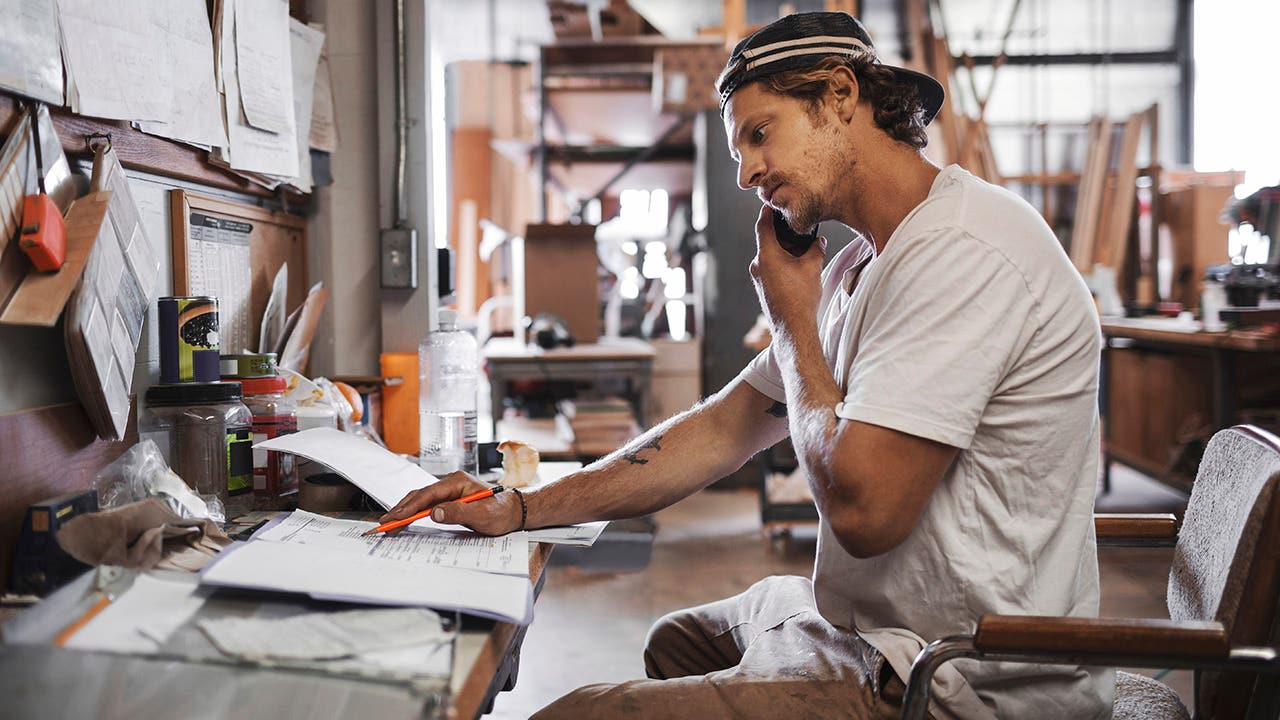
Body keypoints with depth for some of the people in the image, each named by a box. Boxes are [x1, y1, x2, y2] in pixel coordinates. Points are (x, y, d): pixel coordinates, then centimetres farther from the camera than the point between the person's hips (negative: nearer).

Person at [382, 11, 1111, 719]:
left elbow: (862, 508, -26)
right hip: (884, 626, 10)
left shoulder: (962, 247, -22)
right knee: (677, 640, 30)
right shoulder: (861, 269, 12)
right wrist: (520, 510, 6)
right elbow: (722, 430, 13)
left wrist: (793, 321, -9)